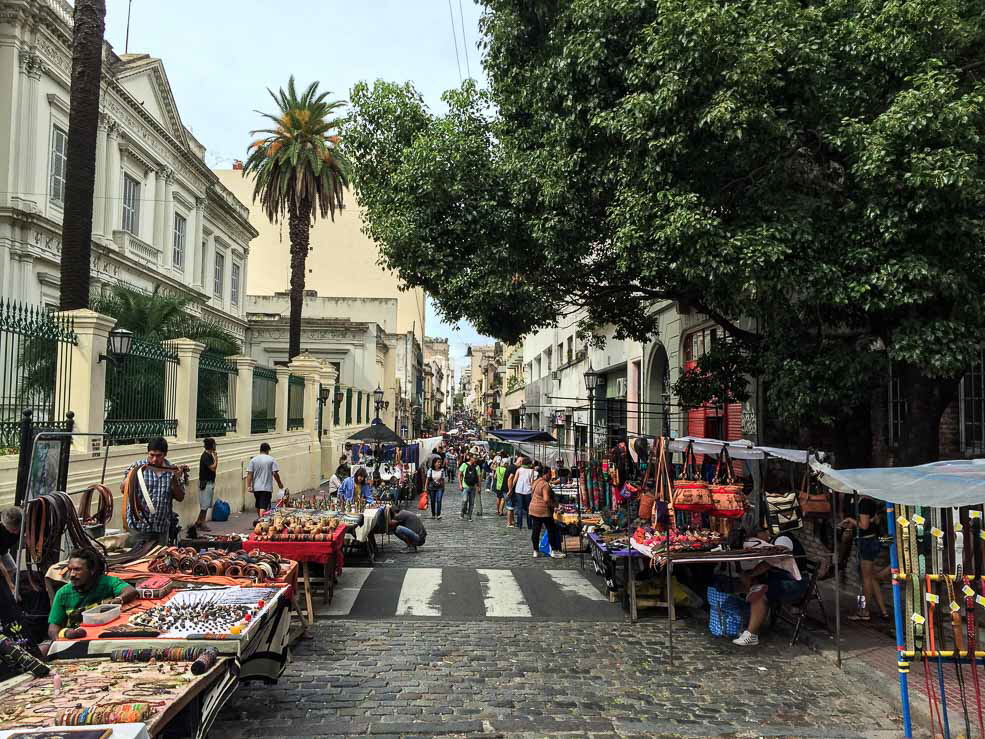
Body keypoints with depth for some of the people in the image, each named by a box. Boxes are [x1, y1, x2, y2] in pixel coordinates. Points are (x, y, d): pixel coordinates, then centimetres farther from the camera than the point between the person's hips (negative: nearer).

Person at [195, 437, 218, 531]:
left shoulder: (210, 455, 11)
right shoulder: (205, 456, -17)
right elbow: (213, 468, -21)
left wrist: (215, 457, 8)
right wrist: (216, 458, -16)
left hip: (210, 482, 9)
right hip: (205, 483, -9)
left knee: (206, 504, 14)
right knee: (205, 505, -3)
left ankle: (198, 523, 22)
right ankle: (202, 524, 5)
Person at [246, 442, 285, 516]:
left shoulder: (253, 460, 3)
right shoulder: (271, 460, -4)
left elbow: (249, 474, -3)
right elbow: (275, 473, -8)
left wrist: (248, 486, -2)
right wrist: (279, 483, 6)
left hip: (256, 488, 4)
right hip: (267, 488, -4)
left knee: (258, 506, 20)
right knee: (263, 507, -7)